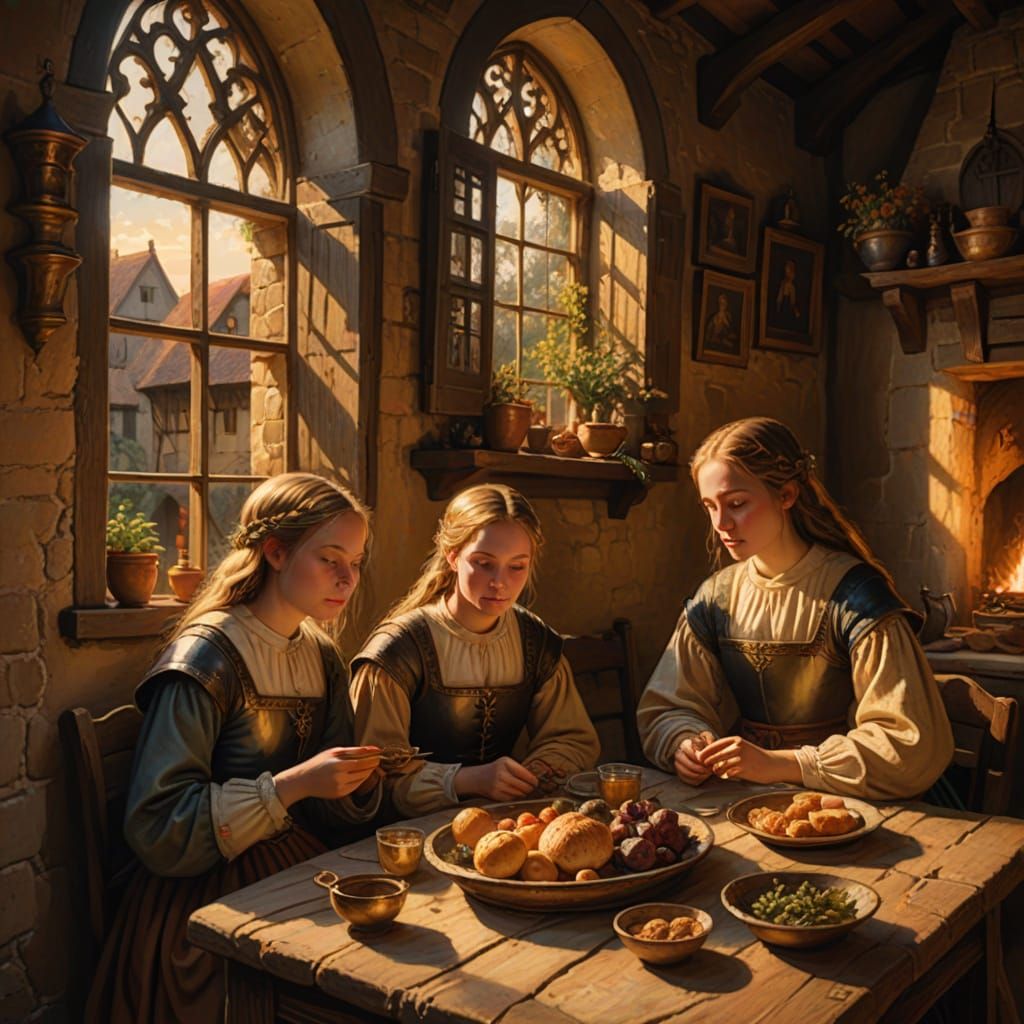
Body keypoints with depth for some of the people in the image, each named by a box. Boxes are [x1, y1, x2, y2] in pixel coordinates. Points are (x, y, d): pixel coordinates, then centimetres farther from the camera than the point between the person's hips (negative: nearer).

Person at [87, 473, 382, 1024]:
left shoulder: (321, 657, 8)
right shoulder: (206, 658, -13)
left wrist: (358, 781, -9)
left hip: (297, 870, 7)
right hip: (205, 901, -6)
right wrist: (290, 786, -24)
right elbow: (155, 828, -18)